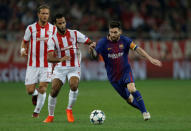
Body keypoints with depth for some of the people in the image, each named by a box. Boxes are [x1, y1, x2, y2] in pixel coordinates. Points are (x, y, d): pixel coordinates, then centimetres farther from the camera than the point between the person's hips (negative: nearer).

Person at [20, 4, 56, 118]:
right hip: (33, 64, 0)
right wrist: (23, 49, -9)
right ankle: (35, 94, 35)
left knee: (42, 89, -10)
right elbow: (25, 41, 12)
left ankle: (37, 111, 10)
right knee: (30, 90, -3)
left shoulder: (53, 28, 2)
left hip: (46, 65, 0)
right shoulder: (31, 28, -1)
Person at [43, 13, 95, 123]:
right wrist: (60, 59, -38)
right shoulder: (53, 40, -6)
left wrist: (92, 45, -24)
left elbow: (90, 42, 1)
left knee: (74, 86, -28)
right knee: (54, 91, -11)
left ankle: (69, 110, -5)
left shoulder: (74, 34, -3)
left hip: (74, 68, -1)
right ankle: (51, 116, 11)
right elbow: (49, 58, -18)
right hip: (60, 68, 1)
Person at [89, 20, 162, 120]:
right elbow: (95, 54, -21)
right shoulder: (103, 42, -12)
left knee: (132, 89, -28)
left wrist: (151, 59, -13)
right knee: (129, 99, 6)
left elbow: (137, 49, -5)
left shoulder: (125, 40, -8)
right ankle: (142, 109, 32)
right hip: (113, 76, 1)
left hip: (125, 71, -1)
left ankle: (145, 112, -16)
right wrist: (92, 49, -45)